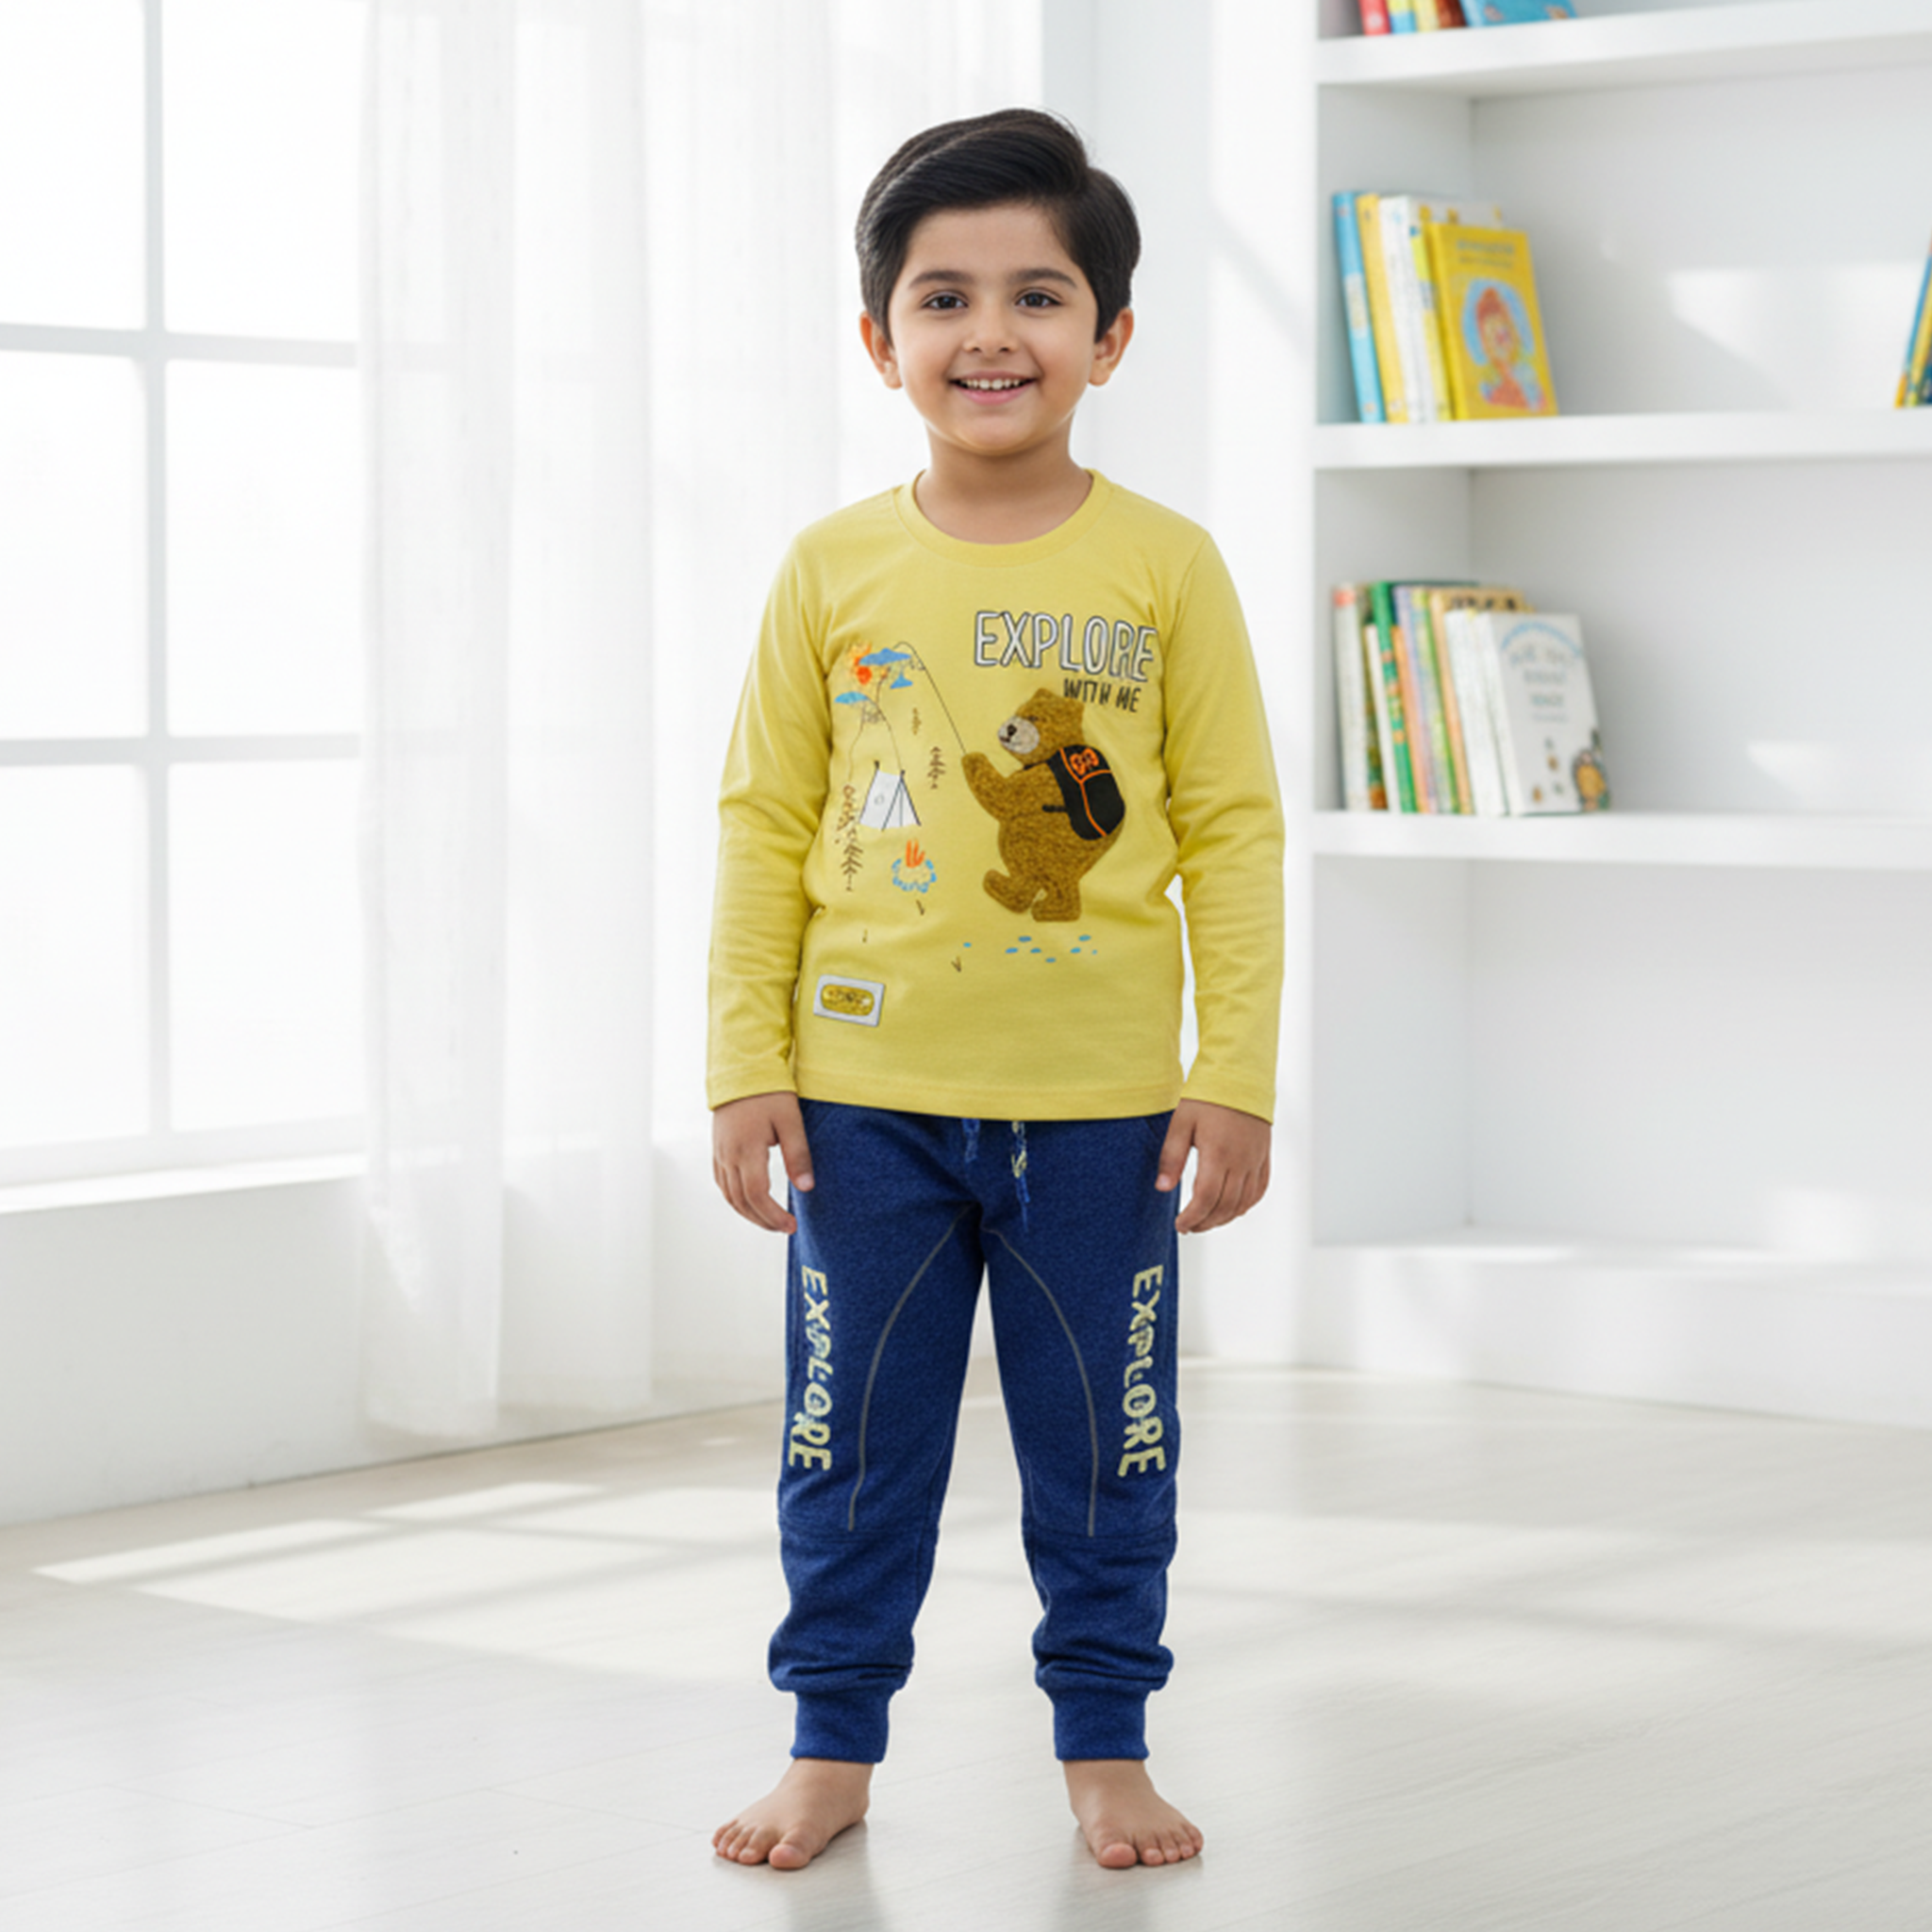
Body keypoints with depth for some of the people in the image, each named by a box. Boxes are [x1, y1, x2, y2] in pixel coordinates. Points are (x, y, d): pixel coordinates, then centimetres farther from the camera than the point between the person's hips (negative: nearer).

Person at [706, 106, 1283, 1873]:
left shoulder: (1165, 568, -3)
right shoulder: (834, 572, 1)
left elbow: (1233, 834, -1)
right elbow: (766, 829, 4)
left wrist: (1237, 1081, -5)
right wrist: (746, 1067, 0)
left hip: (1097, 1105, -1)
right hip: (866, 1097, 1)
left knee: (1102, 1443, 9)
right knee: (854, 1445, 9)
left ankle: (1106, 1745, 25)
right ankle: (835, 1746, 23)